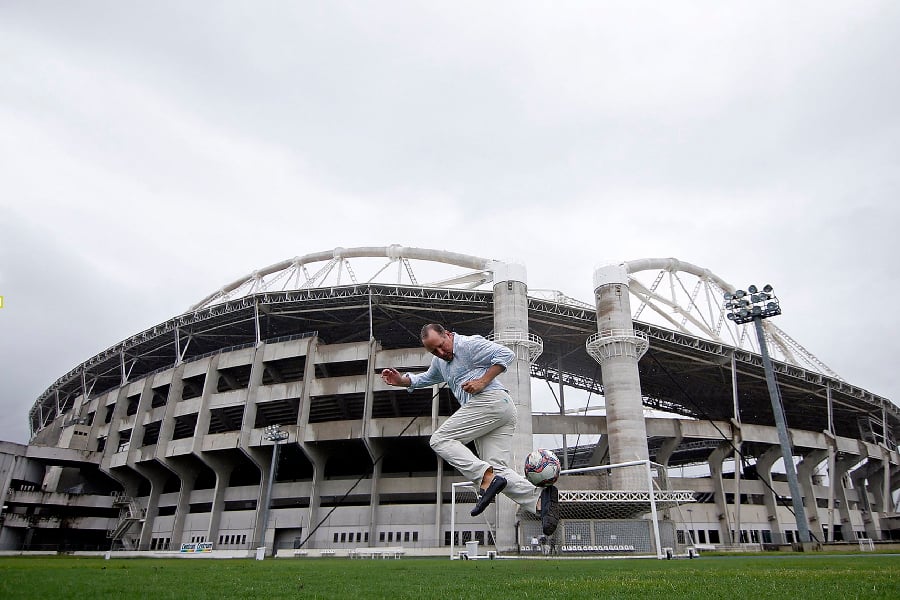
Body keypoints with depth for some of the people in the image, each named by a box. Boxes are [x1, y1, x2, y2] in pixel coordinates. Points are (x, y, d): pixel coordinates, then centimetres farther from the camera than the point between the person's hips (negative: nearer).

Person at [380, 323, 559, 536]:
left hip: (490, 400, -10)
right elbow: (426, 378, 44)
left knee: (440, 440, -12)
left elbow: (506, 354, -8)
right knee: (498, 469, -3)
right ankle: (539, 497, -18)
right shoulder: (440, 361, 28)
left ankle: (486, 478, -28)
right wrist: (402, 380, 28)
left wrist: (483, 381, -13)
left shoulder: (468, 344, -1)